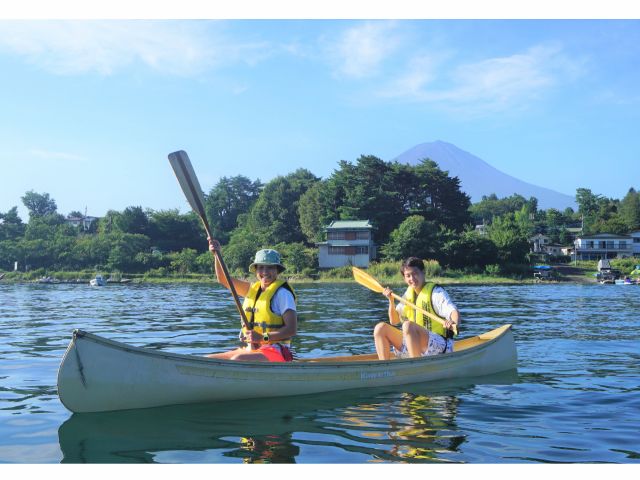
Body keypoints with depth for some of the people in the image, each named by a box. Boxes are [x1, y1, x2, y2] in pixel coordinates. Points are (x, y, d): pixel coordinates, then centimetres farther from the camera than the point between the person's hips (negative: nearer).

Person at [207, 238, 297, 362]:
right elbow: (224, 280, 13)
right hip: (251, 350, 8)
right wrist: (217, 254, -1)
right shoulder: (253, 289, 15)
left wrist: (263, 338, -24)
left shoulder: (282, 292, -7)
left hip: (275, 352, -8)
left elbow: (292, 330, -14)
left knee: (237, 360, -34)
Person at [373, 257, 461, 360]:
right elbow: (394, 321, 19)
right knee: (380, 328, -6)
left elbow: (454, 311, -23)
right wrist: (391, 301, 3)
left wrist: (454, 323, -45)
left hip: (439, 345, -7)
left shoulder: (436, 292, -6)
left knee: (408, 325, -33)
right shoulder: (409, 293, 14)